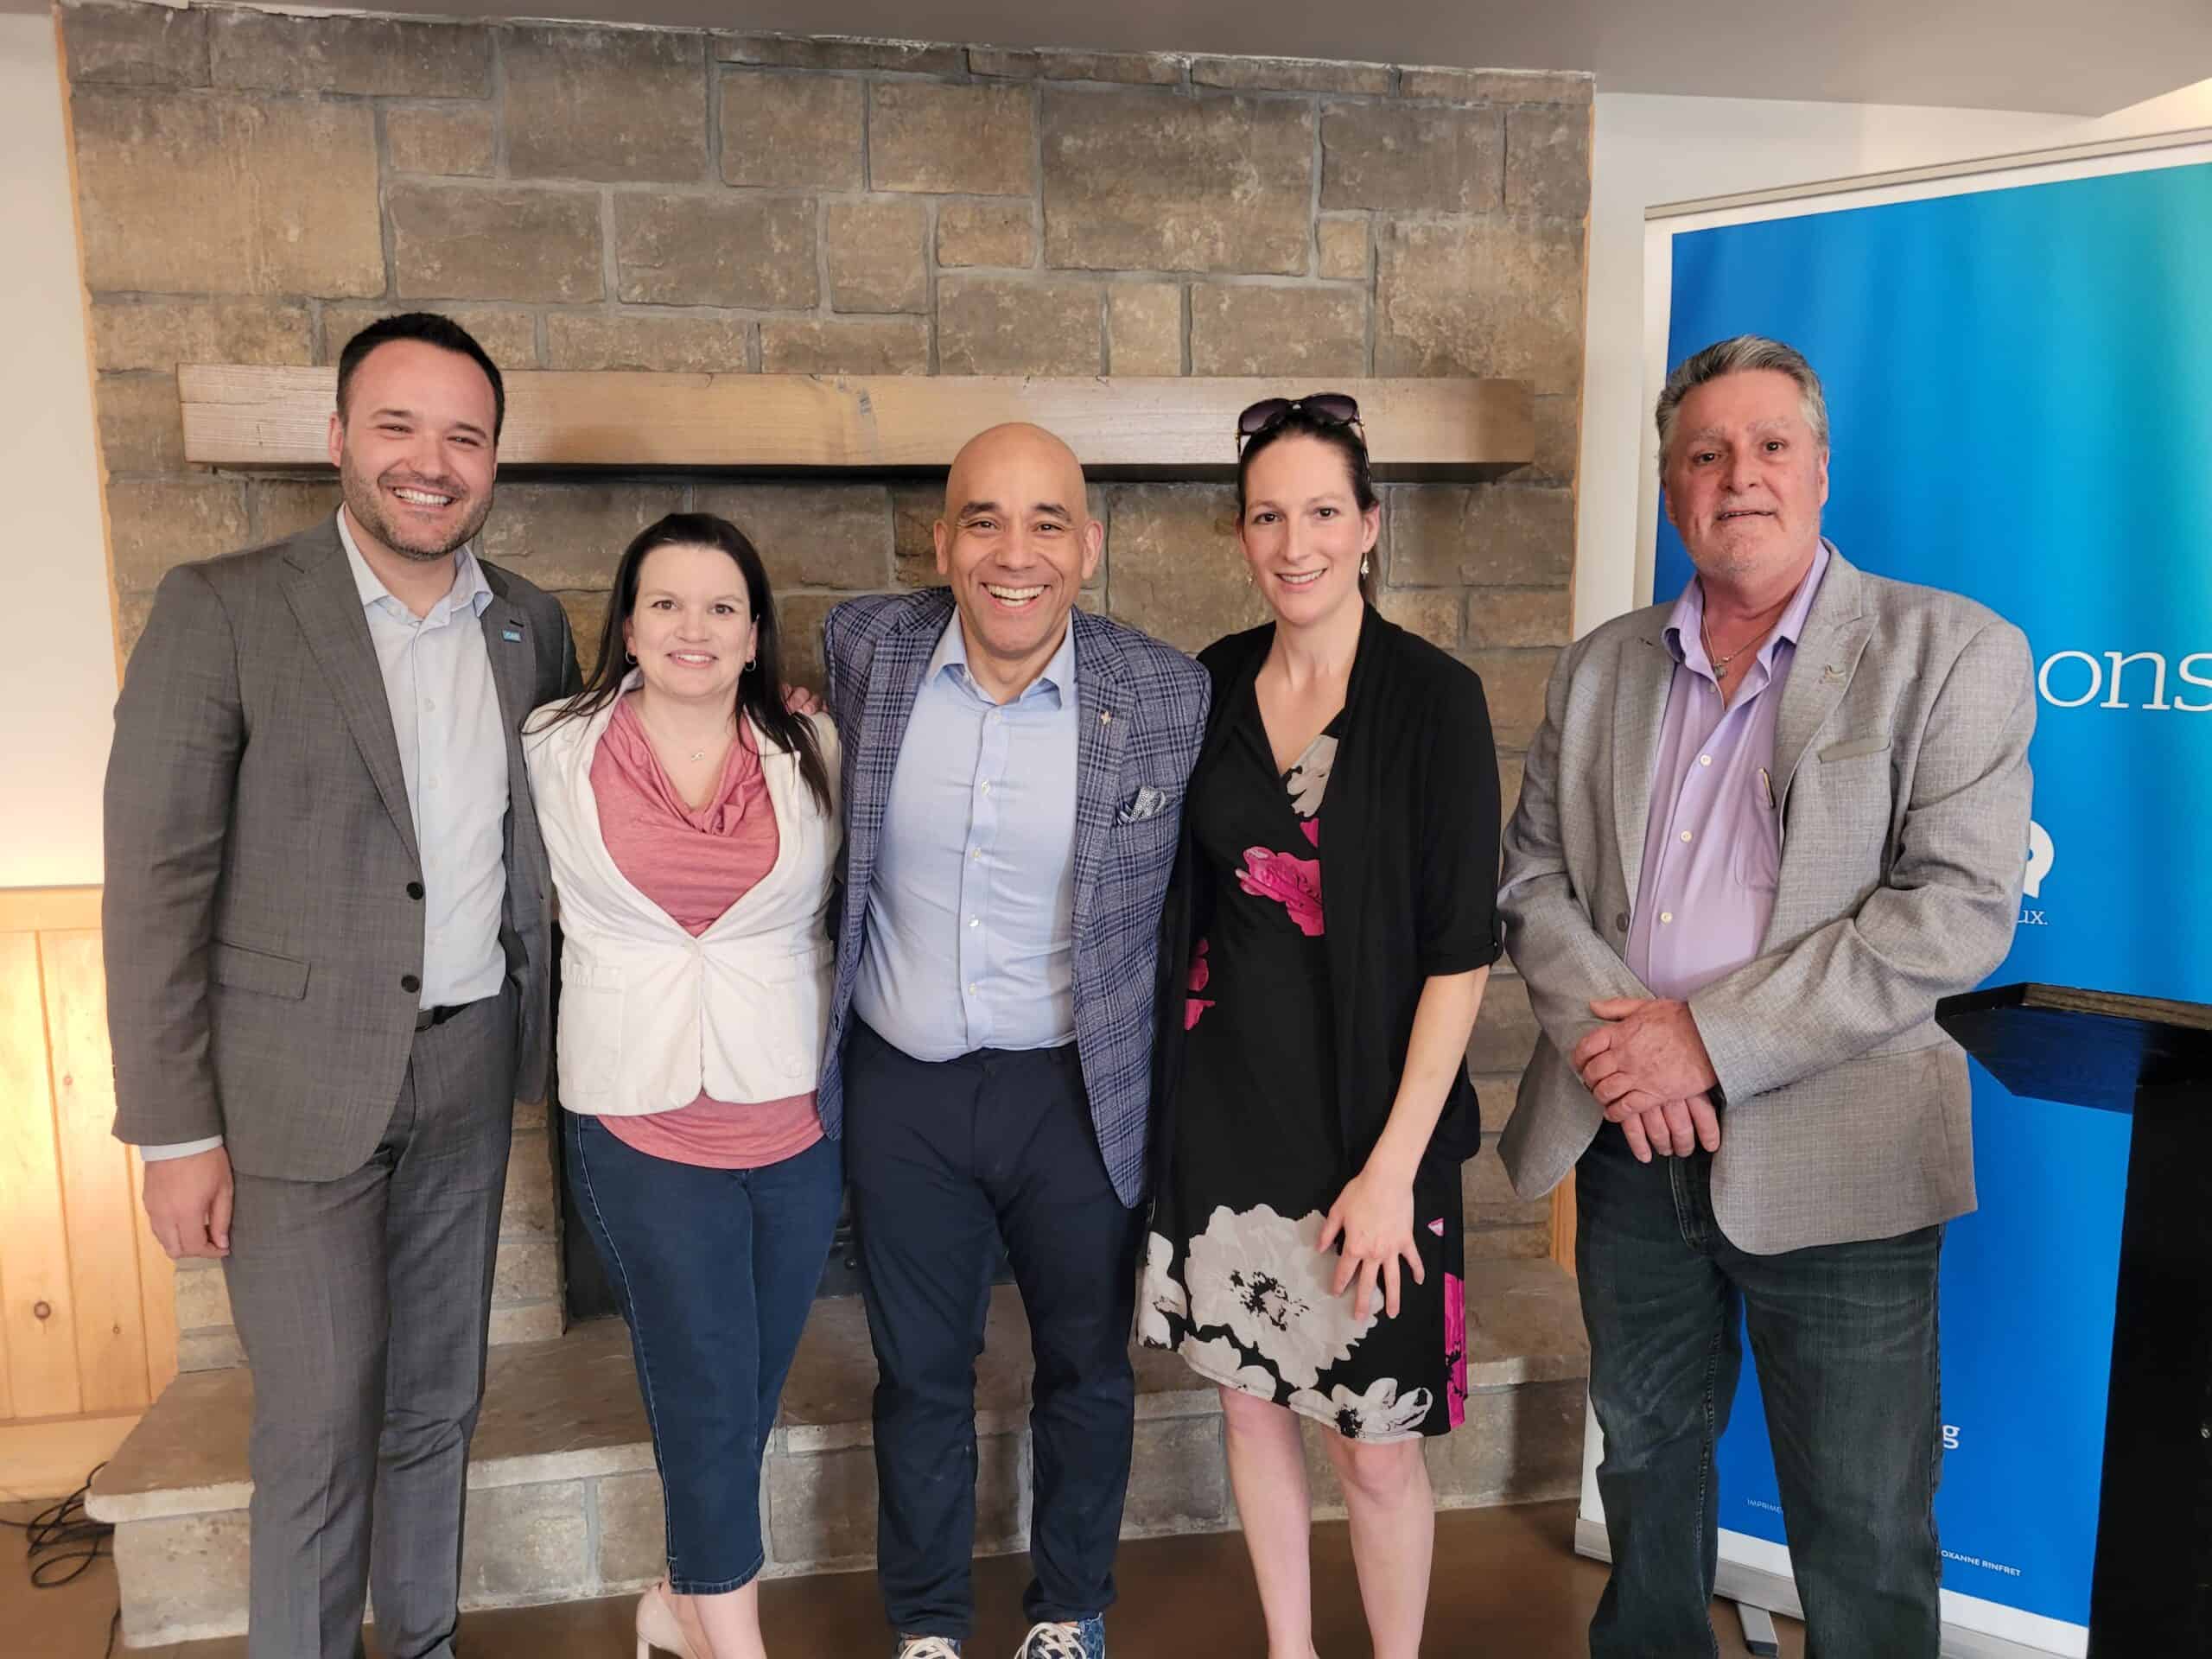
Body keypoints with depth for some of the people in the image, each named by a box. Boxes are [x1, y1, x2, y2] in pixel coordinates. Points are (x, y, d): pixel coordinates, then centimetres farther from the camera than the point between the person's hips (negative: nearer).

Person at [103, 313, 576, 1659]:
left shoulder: (532, 626, 5)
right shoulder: (223, 609, -9)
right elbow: (157, 882, -9)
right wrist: (175, 1130, -10)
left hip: (473, 1069, 4)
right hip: (299, 1085, -4)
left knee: (438, 1406, 17)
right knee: (320, 1435, 5)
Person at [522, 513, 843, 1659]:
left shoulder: (810, 750, 0)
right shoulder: (554, 748, -2)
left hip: (796, 1117, 2)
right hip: (639, 1122, -2)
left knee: (751, 1384, 15)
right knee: (708, 1389, 2)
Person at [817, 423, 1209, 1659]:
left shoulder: (1171, 695, -13)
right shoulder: (865, 648, -8)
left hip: (1078, 1091, -1)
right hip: (901, 1085, 2)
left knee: (1088, 1368, 18)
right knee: (920, 1373, 18)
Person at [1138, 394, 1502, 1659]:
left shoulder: (1435, 698, -10)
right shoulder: (1210, 687, 2)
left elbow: (1462, 952, -12)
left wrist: (1393, 1164, -15)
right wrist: (1168, 1076, 3)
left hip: (1363, 1116, -4)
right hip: (1222, 1103, 4)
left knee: (1378, 1448, 7)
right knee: (1252, 1399, 18)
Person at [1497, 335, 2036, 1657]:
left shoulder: (1954, 653, -5)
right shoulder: (1602, 667, 8)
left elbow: (1959, 909, -14)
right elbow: (1534, 871, 7)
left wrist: (1711, 1040, -18)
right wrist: (1612, 1032, -11)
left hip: (1831, 1161, -4)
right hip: (1628, 1142, 4)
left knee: (1864, 1539, 8)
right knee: (1646, 1454, 22)